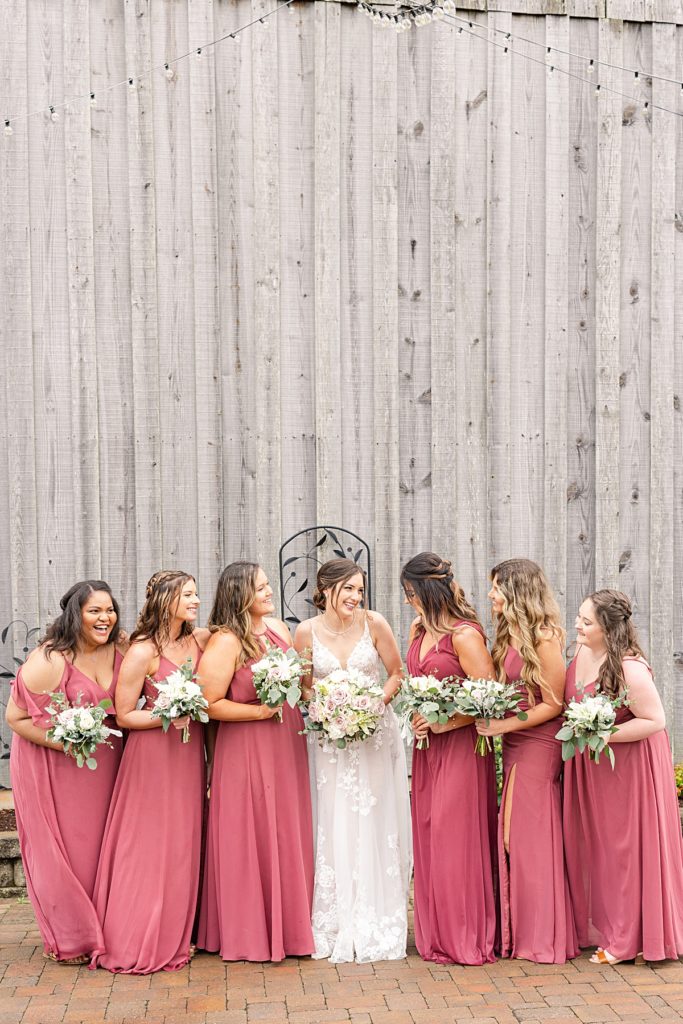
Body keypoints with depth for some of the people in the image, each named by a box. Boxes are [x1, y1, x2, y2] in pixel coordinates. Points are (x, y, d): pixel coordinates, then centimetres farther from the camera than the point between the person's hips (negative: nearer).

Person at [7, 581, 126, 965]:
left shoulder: (120, 649, -2)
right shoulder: (49, 660, -20)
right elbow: (16, 717, -16)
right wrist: (65, 742, -25)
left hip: (105, 764, 5)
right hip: (55, 768, -5)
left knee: (100, 845, 12)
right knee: (64, 850, 3)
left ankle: (104, 930, 26)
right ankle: (71, 941, 18)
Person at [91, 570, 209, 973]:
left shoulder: (202, 640, 3)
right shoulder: (143, 652, -13)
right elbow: (124, 715, -10)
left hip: (190, 755, 6)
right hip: (153, 757, -6)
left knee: (183, 845, 11)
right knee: (149, 847, 0)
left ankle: (174, 936, 23)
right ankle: (138, 943, 12)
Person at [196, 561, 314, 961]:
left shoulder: (279, 628, 9)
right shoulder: (225, 642, -14)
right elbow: (210, 705, -17)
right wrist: (260, 711, -19)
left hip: (287, 747, 7)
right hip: (246, 752, -7)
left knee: (288, 836, 12)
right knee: (251, 840, 0)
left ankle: (288, 925, 24)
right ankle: (250, 932, 13)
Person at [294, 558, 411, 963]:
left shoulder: (374, 623, -7)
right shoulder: (306, 632, -5)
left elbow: (397, 674, 3)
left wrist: (377, 702, -13)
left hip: (375, 736, 0)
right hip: (328, 738, 0)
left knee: (374, 829, 1)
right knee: (333, 831, 1)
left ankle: (375, 926, 13)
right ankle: (336, 927, 12)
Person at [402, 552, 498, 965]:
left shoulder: (464, 634, -15)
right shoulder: (418, 630, 10)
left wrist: (444, 723, -16)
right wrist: (417, 721, 5)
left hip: (460, 744, -8)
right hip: (428, 746, 8)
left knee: (457, 837, -4)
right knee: (429, 836, 10)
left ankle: (467, 938, 8)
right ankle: (438, 935, 19)